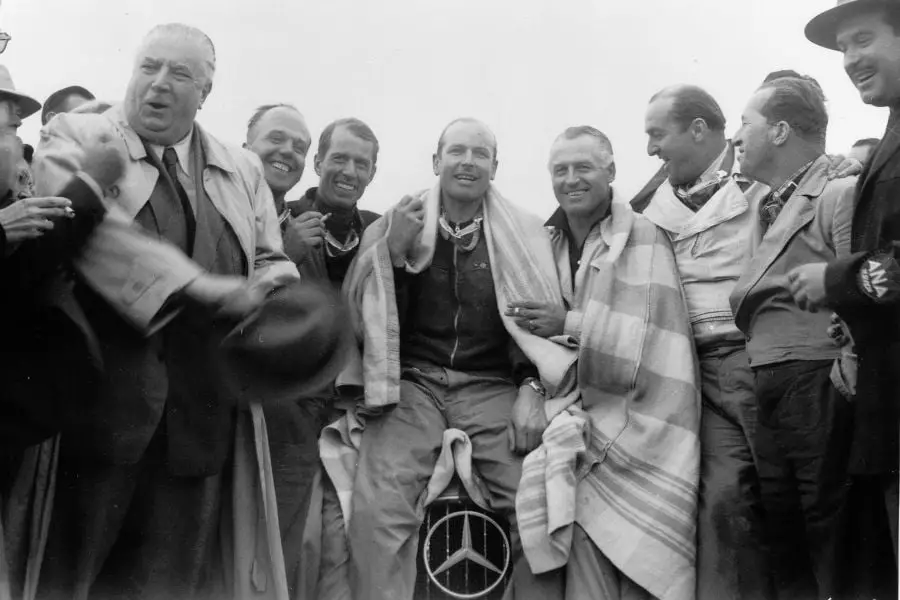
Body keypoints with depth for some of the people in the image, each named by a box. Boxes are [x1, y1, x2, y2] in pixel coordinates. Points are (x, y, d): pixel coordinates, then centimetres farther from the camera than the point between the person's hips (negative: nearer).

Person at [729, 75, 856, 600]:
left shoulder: (839, 192, -6)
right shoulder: (772, 206, 19)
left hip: (821, 392, -8)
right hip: (770, 396, 8)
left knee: (834, 556, -2)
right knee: (786, 553, 14)